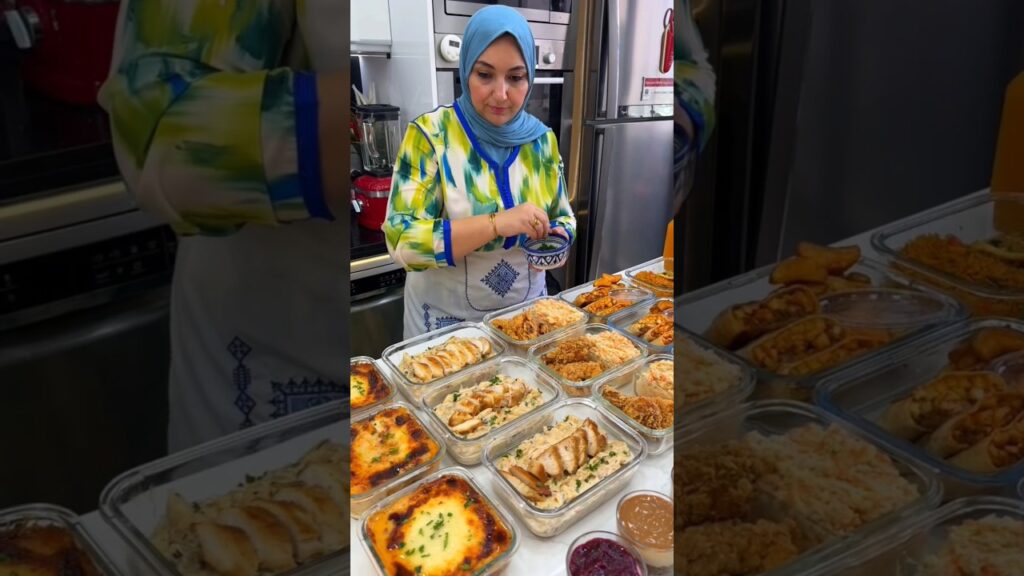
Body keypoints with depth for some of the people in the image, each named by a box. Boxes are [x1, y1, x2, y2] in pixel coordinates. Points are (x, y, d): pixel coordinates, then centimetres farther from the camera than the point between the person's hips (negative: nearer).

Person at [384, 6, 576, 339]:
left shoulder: (541, 139, -2)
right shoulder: (430, 134, -15)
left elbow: (563, 214, 8)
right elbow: (401, 239, -22)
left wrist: (558, 236, -16)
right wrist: (497, 222, -32)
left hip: (526, 310, 4)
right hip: (447, 320, -4)